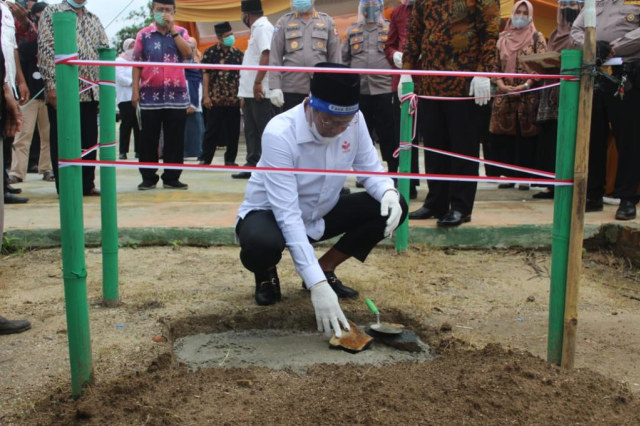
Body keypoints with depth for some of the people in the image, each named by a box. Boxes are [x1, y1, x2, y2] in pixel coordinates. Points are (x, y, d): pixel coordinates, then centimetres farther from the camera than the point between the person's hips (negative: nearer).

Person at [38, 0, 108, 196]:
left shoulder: (94, 20, 18)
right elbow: (46, 49, -6)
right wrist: (52, 85, -15)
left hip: (90, 91, 5)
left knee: (89, 139, 7)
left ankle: (87, 184, 15)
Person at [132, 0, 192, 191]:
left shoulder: (181, 32, 9)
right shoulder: (143, 35, 6)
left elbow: (188, 53, -10)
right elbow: (137, 64, 6)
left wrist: (172, 30, -10)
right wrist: (135, 90, -1)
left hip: (177, 95, 1)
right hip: (150, 95, 0)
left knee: (175, 139, 3)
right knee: (149, 139, 3)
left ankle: (172, 178, 11)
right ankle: (148, 178, 12)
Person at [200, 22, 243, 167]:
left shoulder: (238, 53, 10)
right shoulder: (210, 52, 1)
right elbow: (205, 74, -1)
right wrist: (206, 95, -7)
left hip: (234, 99, 3)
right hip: (215, 99, -3)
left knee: (233, 131, 5)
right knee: (212, 130, 1)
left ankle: (230, 159, 15)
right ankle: (205, 159, 10)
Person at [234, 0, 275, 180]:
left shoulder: (263, 28, -9)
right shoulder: (258, 29, 21)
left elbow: (266, 55, -22)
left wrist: (258, 82, -26)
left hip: (260, 91, -10)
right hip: (250, 91, 10)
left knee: (265, 131, -7)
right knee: (251, 131, 11)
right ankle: (252, 165, 16)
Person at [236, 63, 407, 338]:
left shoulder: (354, 121, -16)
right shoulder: (279, 133, -32)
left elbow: (370, 168, -4)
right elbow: (287, 214, -36)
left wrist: (388, 191, -30)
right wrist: (317, 284, -42)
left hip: (320, 214, 5)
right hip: (271, 213, -5)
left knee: (391, 207, -15)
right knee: (262, 244, -40)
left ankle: (326, 268, 5)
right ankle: (266, 275, 0)